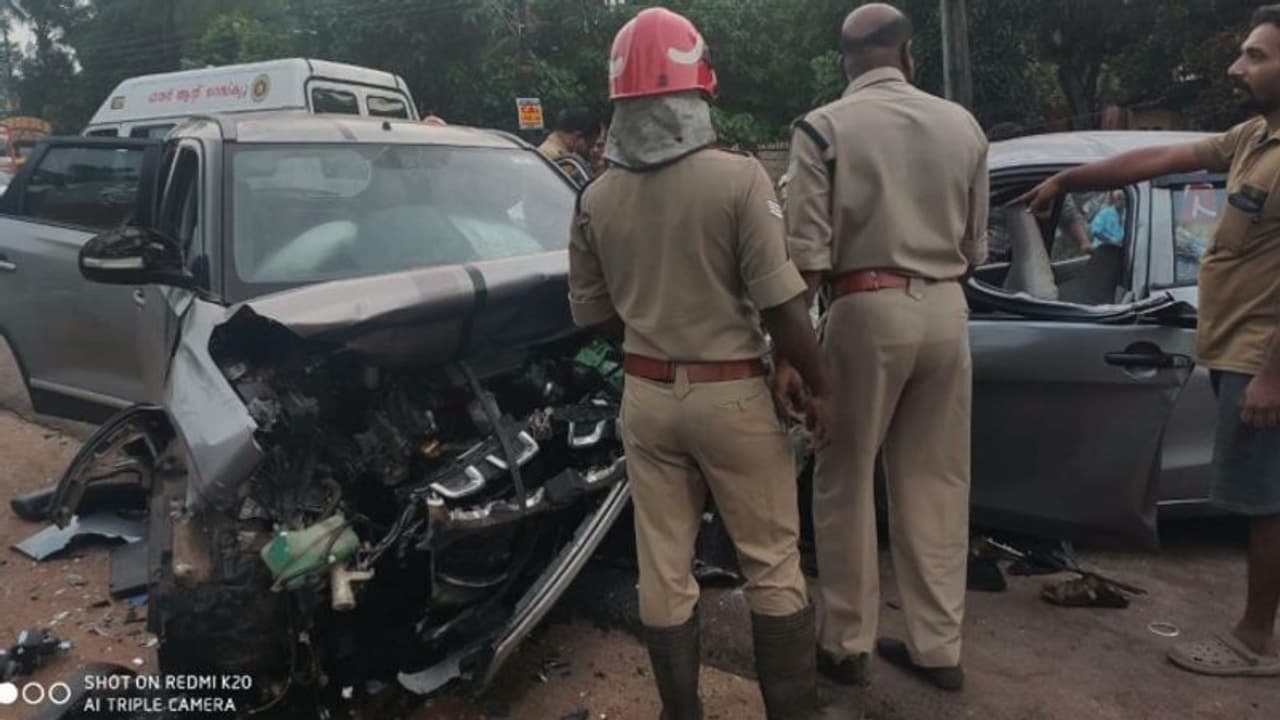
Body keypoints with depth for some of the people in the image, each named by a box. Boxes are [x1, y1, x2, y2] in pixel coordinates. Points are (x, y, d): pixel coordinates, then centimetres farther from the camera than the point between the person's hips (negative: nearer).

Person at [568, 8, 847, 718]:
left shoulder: (596, 198, -1)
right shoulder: (737, 178, -14)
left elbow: (591, 312, 7)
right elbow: (781, 304, -14)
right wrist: (819, 387, -1)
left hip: (646, 396, 4)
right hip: (732, 395, -3)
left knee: (664, 571, 14)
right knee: (773, 565, 12)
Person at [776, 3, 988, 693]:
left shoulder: (824, 126, -4)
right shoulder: (962, 124, 8)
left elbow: (807, 251, -11)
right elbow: (973, 246, 13)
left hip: (868, 308, -4)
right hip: (947, 308, 5)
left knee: (845, 481, 9)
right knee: (936, 481, 13)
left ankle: (846, 645, 20)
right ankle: (937, 646, 24)